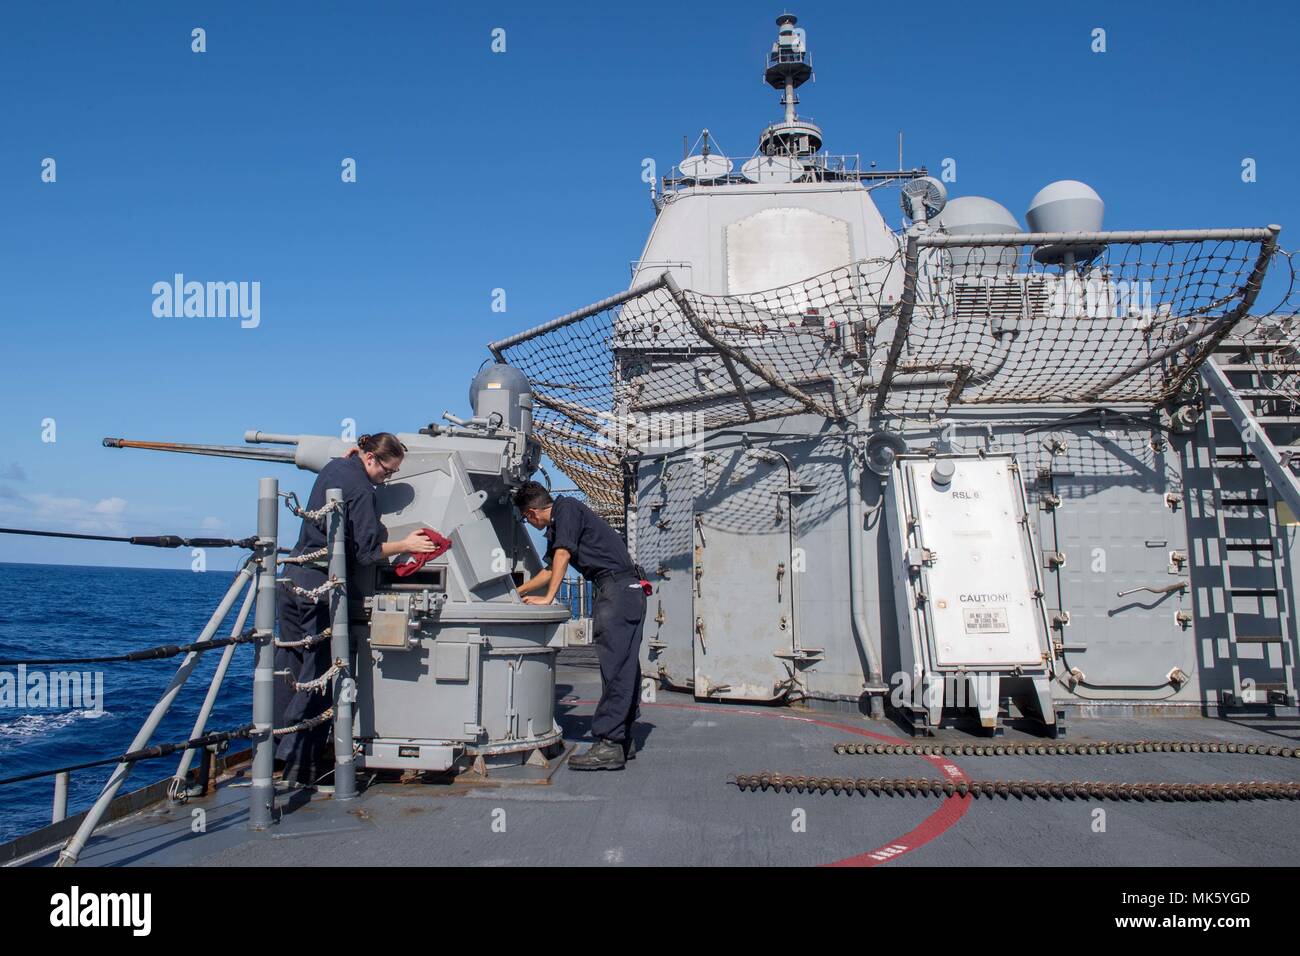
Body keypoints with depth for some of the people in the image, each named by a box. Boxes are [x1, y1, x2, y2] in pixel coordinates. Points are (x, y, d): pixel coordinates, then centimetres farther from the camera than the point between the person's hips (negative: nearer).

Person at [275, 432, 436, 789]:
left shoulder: (333, 468, 12)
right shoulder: (361, 490, -15)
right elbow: (366, 551, -15)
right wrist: (405, 544, -6)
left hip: (295, 579, 9)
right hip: (325, 589, -9)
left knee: (289, 668, 16)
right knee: (318, 678, -3)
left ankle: (273, 746, 25)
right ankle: (301, 766, 1)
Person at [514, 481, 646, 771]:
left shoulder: (566, 509, -3)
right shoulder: (557, 525, 26)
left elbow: (562, 556, -11)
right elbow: (551, 570, 36)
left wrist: (548, 598, -7)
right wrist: (517, 592, 43)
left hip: (617, 588, -10)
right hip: (629, 593, 10)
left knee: (614, 667, -12)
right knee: (623, 668, 10)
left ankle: (608, 744, -13)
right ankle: (623, 740, 16)